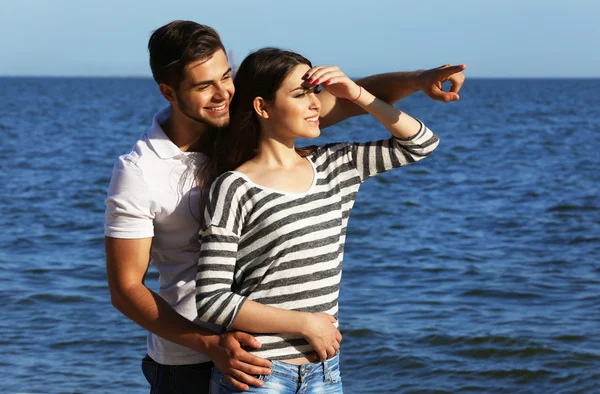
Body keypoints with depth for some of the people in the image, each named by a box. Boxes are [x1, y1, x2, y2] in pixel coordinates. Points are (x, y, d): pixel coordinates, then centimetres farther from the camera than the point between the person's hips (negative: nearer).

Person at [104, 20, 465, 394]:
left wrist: (419, 79, -21)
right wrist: (211, 345, -23)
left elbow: (351, 98, -3)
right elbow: (125, 288, -14)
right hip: (189, 359, -4)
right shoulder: (138, 173, -15)